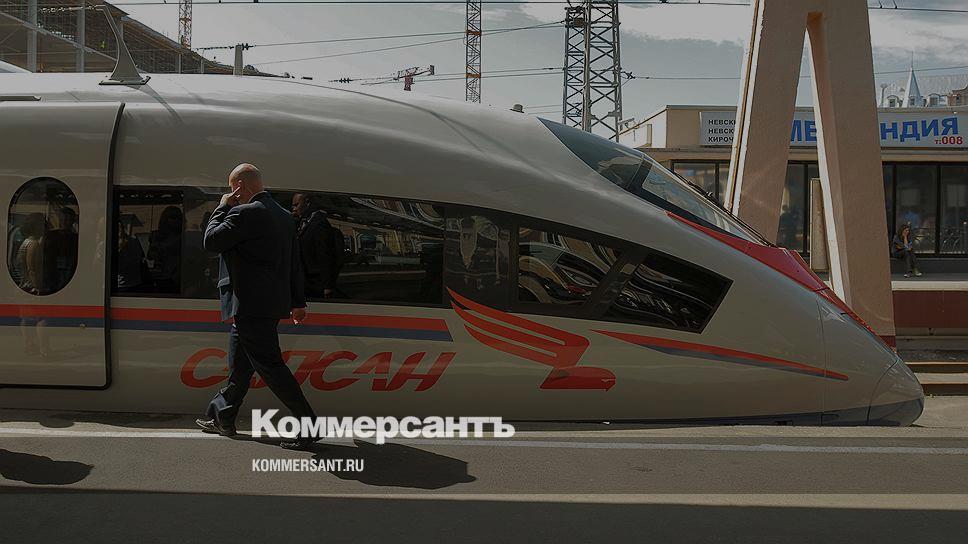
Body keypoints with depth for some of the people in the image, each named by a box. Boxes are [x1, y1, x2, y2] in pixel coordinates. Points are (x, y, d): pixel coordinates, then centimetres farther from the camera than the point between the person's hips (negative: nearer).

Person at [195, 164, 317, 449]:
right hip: (272, 304, 10)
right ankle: (222, 418, 31)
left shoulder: (245, 213, -16)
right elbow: (294, 263, 15)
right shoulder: (284, 216, 12)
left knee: (269, 364, -7)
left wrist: (223, 207, 1)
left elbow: (211, 241, -10)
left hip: (250, 306, -10)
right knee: (239, 364, 19)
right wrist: (298, 302, 20)